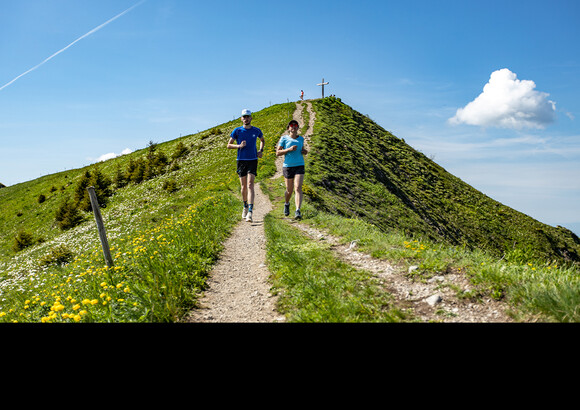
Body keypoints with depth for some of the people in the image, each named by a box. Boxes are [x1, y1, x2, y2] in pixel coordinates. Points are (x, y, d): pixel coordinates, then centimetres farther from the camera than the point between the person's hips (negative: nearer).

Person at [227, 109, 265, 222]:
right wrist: (239, 146, -14)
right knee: (243, 186, 9)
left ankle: (250, 211, -19)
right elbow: (229, 145, 5)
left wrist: (261, 151, 8)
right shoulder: (237, 131, 1)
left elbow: (262, 140, 26)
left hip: (253, 160, -1)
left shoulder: (256, 131, 4)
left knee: (250, 185, -13)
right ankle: (245, 207, 31)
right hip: (241, 161, 1)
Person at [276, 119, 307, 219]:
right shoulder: (284, 138, 0)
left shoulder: (301, 138, 11)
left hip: (299, 166, 1)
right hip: (288, 167, -1)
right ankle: (286, 204, 42)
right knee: (289, 190, 9)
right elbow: (277, 153, -3)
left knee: (298, 188, -16)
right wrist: (289, 149, -16)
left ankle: (298, 211, -22)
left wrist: (305, 151, 5)